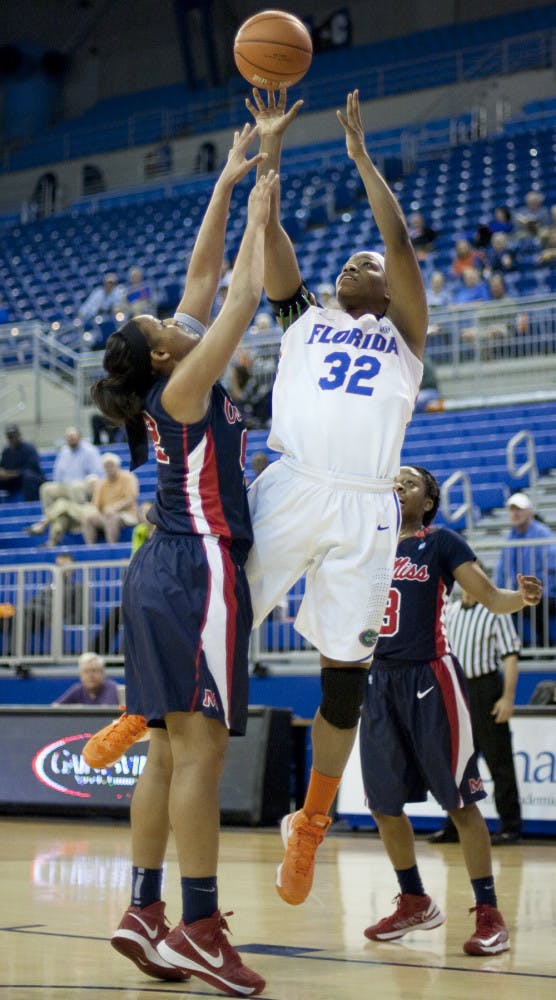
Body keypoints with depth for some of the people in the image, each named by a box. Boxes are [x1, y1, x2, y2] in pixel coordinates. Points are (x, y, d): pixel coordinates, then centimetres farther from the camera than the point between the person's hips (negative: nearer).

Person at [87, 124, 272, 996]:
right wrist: (259, 217, 1)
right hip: (199, 571, -10)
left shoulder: (172, 387, 13)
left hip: (165, 572, 10)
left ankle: (145, 913, 10)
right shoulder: (184, 387, -9)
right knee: (200, 749, -11)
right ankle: (199, 929, -12)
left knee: (170, 750, 9)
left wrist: (226, 187, 20)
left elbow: (205, 272, 18)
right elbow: (244, 297, -10)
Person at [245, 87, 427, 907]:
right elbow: (271, 235, 13)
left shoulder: (403, 334, 19)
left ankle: (310, 826, 14)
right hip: (293, 490, 0)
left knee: (345, 673, 2)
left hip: (364, 508, 0)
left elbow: (401, 241, 7)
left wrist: (360, 154, 7)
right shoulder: (304, 320, 22)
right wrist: (270, 147, 10)